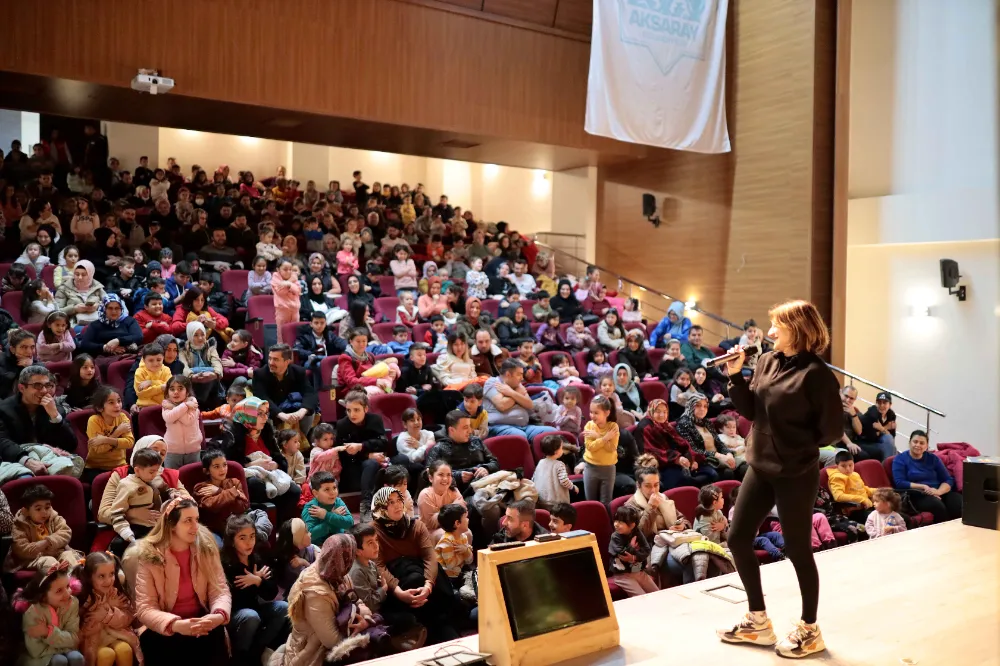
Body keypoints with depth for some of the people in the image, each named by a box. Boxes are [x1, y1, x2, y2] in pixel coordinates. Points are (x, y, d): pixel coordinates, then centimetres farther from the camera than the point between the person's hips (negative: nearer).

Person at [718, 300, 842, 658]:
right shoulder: (767, 361, 4)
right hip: (760, 467, 8)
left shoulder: (816, 373, -16)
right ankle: (758, 621, 27)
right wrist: (736, 375, -4)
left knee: (797, 549, 5)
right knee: (738, 538, 10)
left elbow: (832, 431, -14)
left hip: (796, 474, -7)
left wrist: (798, 444, -7)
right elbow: (751, 410, 6)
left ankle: (809, 629, 26)